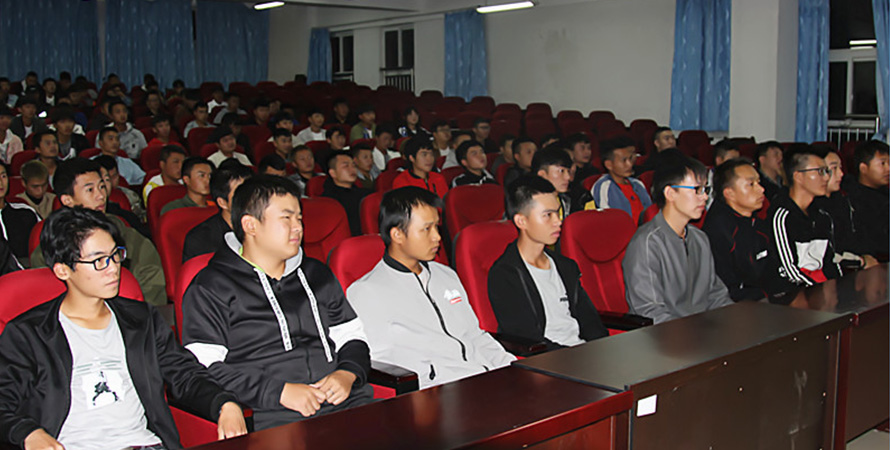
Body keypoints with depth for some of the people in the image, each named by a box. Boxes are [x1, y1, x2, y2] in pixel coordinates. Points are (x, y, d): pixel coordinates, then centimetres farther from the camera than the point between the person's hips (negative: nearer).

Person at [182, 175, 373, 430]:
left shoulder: (316, 274, 23)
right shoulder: (211, 287, 5)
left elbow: (351, 336, 24)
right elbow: (203, 368, -6)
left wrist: (347, 374, 0)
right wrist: (279, 392, -14)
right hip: (273, 418, -5)